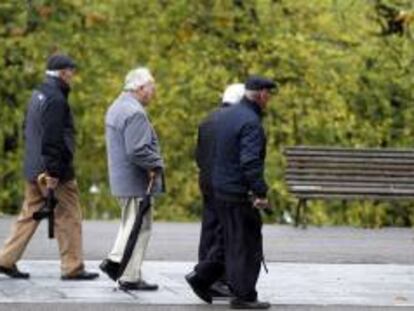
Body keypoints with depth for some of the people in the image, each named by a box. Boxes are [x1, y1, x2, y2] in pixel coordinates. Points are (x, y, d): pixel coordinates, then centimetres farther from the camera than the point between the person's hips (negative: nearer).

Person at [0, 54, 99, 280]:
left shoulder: (38, 95, 15)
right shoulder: (56, 99, -16)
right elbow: (52, 139, -21)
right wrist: (53, 172, -21)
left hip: (34, 169, 9)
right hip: (54, 171, -9)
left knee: (29, 214, 13)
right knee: (68, 218, -1)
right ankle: (73, 268, 2)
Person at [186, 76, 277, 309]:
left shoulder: (226, 115, 10)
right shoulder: (251, 123, -19)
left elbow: (212, 153, 17)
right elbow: (251, 162, -27)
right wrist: (261, 193, -24)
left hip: (221, 188, 9)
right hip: (240, 193, -9)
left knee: (233, 241, 19)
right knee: (246, 245, 0)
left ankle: (201, 277, 17)